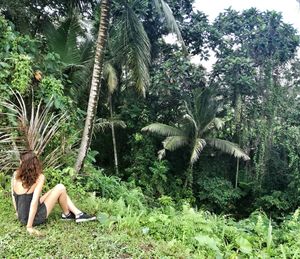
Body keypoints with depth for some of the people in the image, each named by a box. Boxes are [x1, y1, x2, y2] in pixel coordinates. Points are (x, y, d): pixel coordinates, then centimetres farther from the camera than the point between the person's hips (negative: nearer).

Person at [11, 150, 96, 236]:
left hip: (22, 217, 7)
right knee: (60, 188, -3)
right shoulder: (39, 177, -20)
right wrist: (29, 227, -23)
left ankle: (78, 214, 20)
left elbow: (13, 195, 6)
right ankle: (66, 214, 20)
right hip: (35, 218, -7)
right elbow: (34, 202, -26)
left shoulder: (15, 175, -5)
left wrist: (18, 212, 20)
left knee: (56, 191, 16)